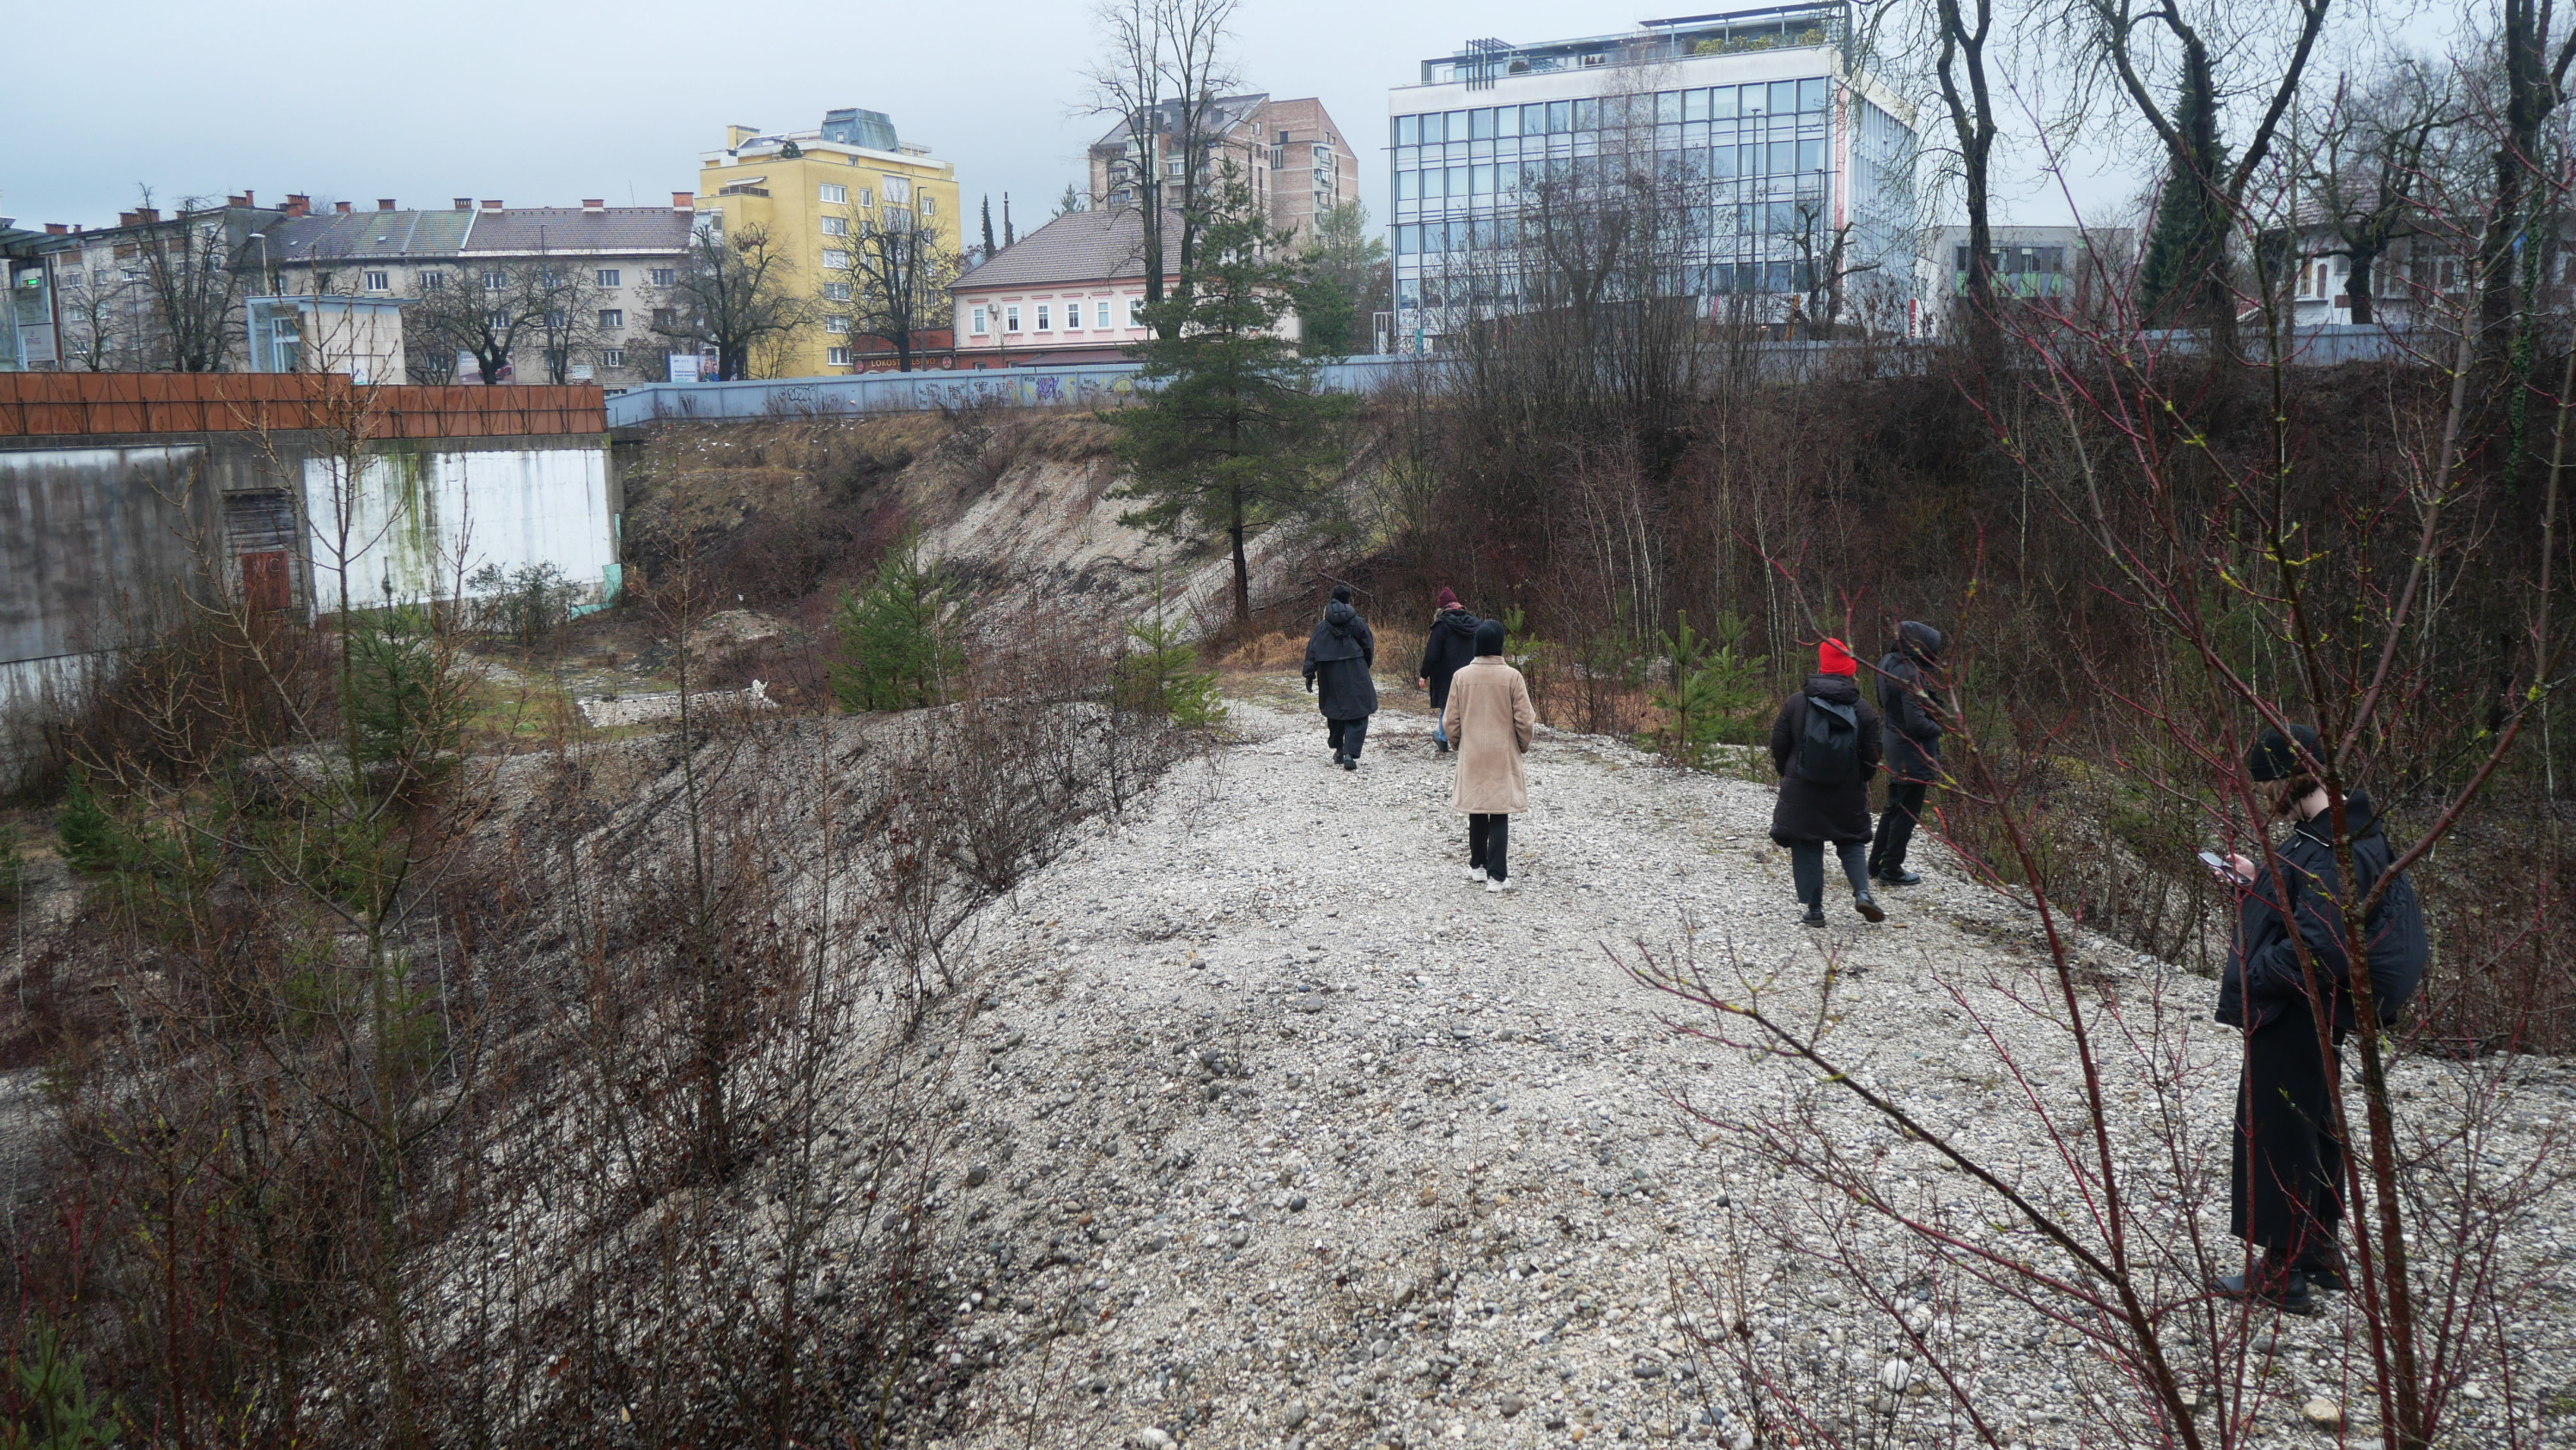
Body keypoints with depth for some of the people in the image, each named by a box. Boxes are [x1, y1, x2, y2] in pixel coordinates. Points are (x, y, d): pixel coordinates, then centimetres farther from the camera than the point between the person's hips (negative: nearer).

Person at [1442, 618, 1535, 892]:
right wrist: (1523, 745, 12)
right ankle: (1497, 875, 0)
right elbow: (1525, 721, -8)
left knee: (1476, 813, 16)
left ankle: (1477, 866, 27)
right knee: (1500, 817, 3)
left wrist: (1458, 742, 19)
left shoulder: (1462, 676, -6)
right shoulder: (1512, 677, -12)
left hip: (1472, 757, 2)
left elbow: (1451, 721, -1)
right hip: (1503, 757, -2)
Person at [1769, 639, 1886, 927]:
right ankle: (1862, 892, -5)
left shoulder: (1795, 703, -4)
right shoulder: (1863, 709, -2)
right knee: (1851, 842, 15)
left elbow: (1779, 745, -1)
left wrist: (1786, 774, 16)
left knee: (1806, 847, 6)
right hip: (1848, 793, 1)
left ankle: (1814, 908, 3)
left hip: (1801, 791, -1)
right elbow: (1872, 755, 0)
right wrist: (1860, 781, 17)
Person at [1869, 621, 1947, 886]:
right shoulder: (1909, 674, -23)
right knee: (1907, 812, 2)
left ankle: (1877, 864, 28)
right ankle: (1891, 870, 10)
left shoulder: (1889, 664, 5)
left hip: (1896, 749, 9)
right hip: (1913, 752, -9)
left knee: (1894, 808, 20)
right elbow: (1916, 721, -26)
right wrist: (1937, 728, -7)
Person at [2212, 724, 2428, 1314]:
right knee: (2313, 1123, 21)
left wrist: (2252, 975, -19)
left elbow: (2318, 946, -30)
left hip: (2294, 1016, -10)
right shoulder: (2345, 828, 5)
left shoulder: (2331, 849, -26)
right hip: (2316, 1009, 10)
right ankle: (2322, 1251, 36)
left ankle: (2283, 1273, 12)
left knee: (2276, 1132, 1)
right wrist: (2261, 879, 14)